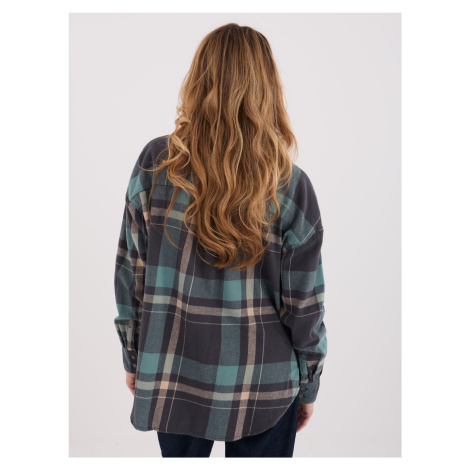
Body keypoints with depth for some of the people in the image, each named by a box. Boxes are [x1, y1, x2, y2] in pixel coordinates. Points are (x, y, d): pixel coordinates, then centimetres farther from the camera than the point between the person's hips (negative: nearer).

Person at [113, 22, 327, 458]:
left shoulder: (154, 164, -10)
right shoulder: (291, 186, -13)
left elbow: (129, 272, -3)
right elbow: (305, 304, -7)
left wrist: (133, 358, 11)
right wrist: (309, 384, 8)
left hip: (172, 381, 2)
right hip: (264, 388, -1)